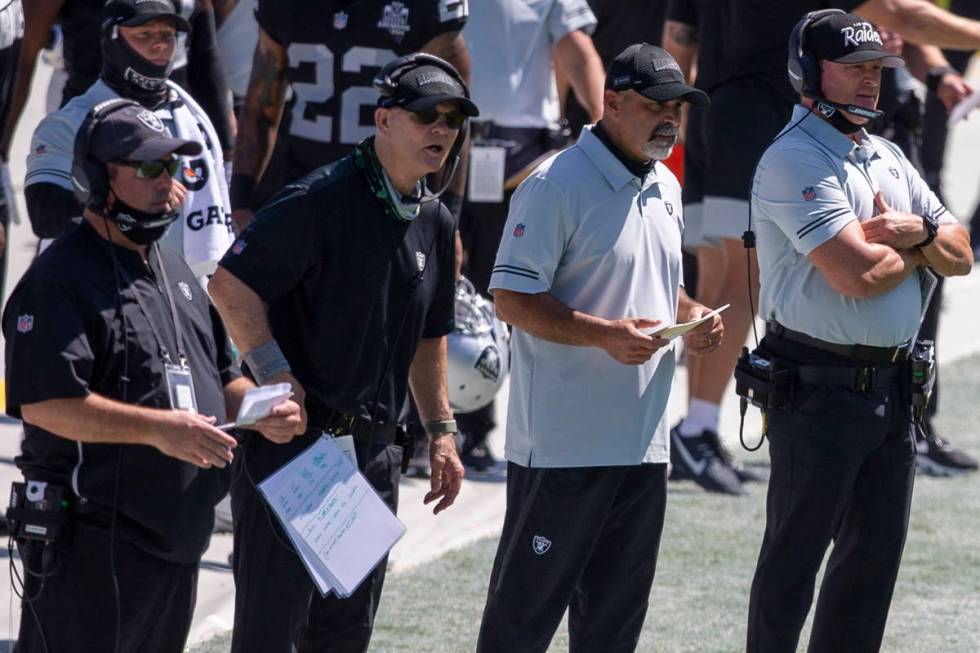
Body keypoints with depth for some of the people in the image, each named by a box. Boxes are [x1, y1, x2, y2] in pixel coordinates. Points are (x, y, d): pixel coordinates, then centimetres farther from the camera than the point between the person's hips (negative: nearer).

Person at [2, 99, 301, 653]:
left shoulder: (173, 272, 19)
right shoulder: (61, 280, -11)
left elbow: (220, 376, 26)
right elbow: (44, 403, -22)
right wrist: (156, 428, -27)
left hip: (176, 539, 9)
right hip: (91, 540, -9)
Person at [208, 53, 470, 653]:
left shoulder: (435, 222, 12)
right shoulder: (320, 200, -13)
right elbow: (231, 284, -15)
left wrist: (441, 431, 20)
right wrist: (278, 380, -20)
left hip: (375, 448, 7)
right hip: (295, 440, -7)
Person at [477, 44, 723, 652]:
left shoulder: (665, 187, 14)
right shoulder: (558, 185, -12)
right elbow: (513, 298, -16)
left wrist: (692, 316, 5)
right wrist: (607, 335, -25)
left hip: (643, 440, 8)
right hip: (563, 442, -8)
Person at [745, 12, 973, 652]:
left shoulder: (888, 158, 17)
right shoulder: (795, 161, -12)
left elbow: (961, 255, 12)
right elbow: (858, 274, -22)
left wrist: (917, 231, -10)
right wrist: (923, 249, -2)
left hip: (894, 384, 8)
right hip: (819, 387, -8)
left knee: (875, 558, 12)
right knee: (793, 559, -1)